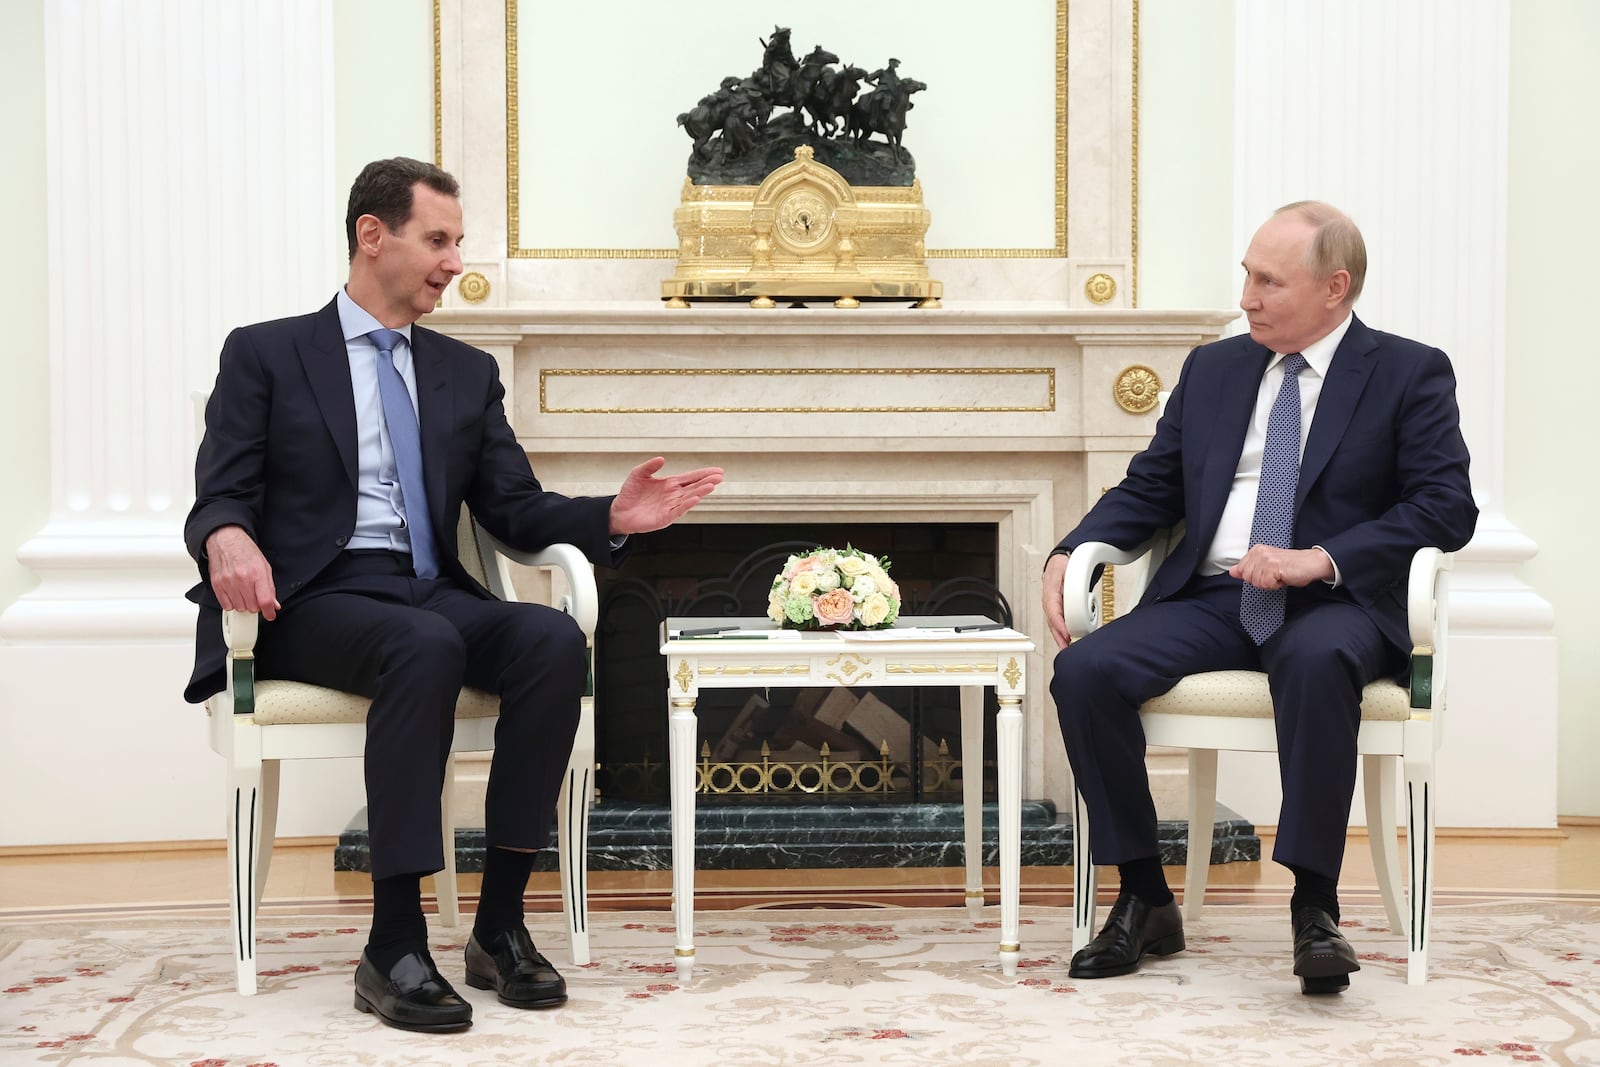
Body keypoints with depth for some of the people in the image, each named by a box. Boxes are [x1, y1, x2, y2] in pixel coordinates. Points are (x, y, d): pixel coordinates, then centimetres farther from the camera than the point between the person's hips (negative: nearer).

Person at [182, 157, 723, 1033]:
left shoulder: (468, 372, 20)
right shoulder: (264, 355, 8)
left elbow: (516, 513, 15)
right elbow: (220, 496, 0)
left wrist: (612, 517, -5)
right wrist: (228, 536, -25)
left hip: (432, 595, 4)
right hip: (314, 601, -4)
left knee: (555, 639, -28)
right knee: (427, 647, -38)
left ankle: (500, 925, -24)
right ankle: (393, 947, -36)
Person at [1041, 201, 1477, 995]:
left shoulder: (1410, 374, 5)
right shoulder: (1212, 370, 19)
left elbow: (1447, 508, -5)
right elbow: (1148, 490, 18)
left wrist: (1322, 559, -18)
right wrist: (1067, 554, -1)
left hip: (1332, 604, -4)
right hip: (1208, 598, 4)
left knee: (1316, 661, -41)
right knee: (1085, 671, -23)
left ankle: (1315, 905, -31)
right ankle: (1144, 900, -12)